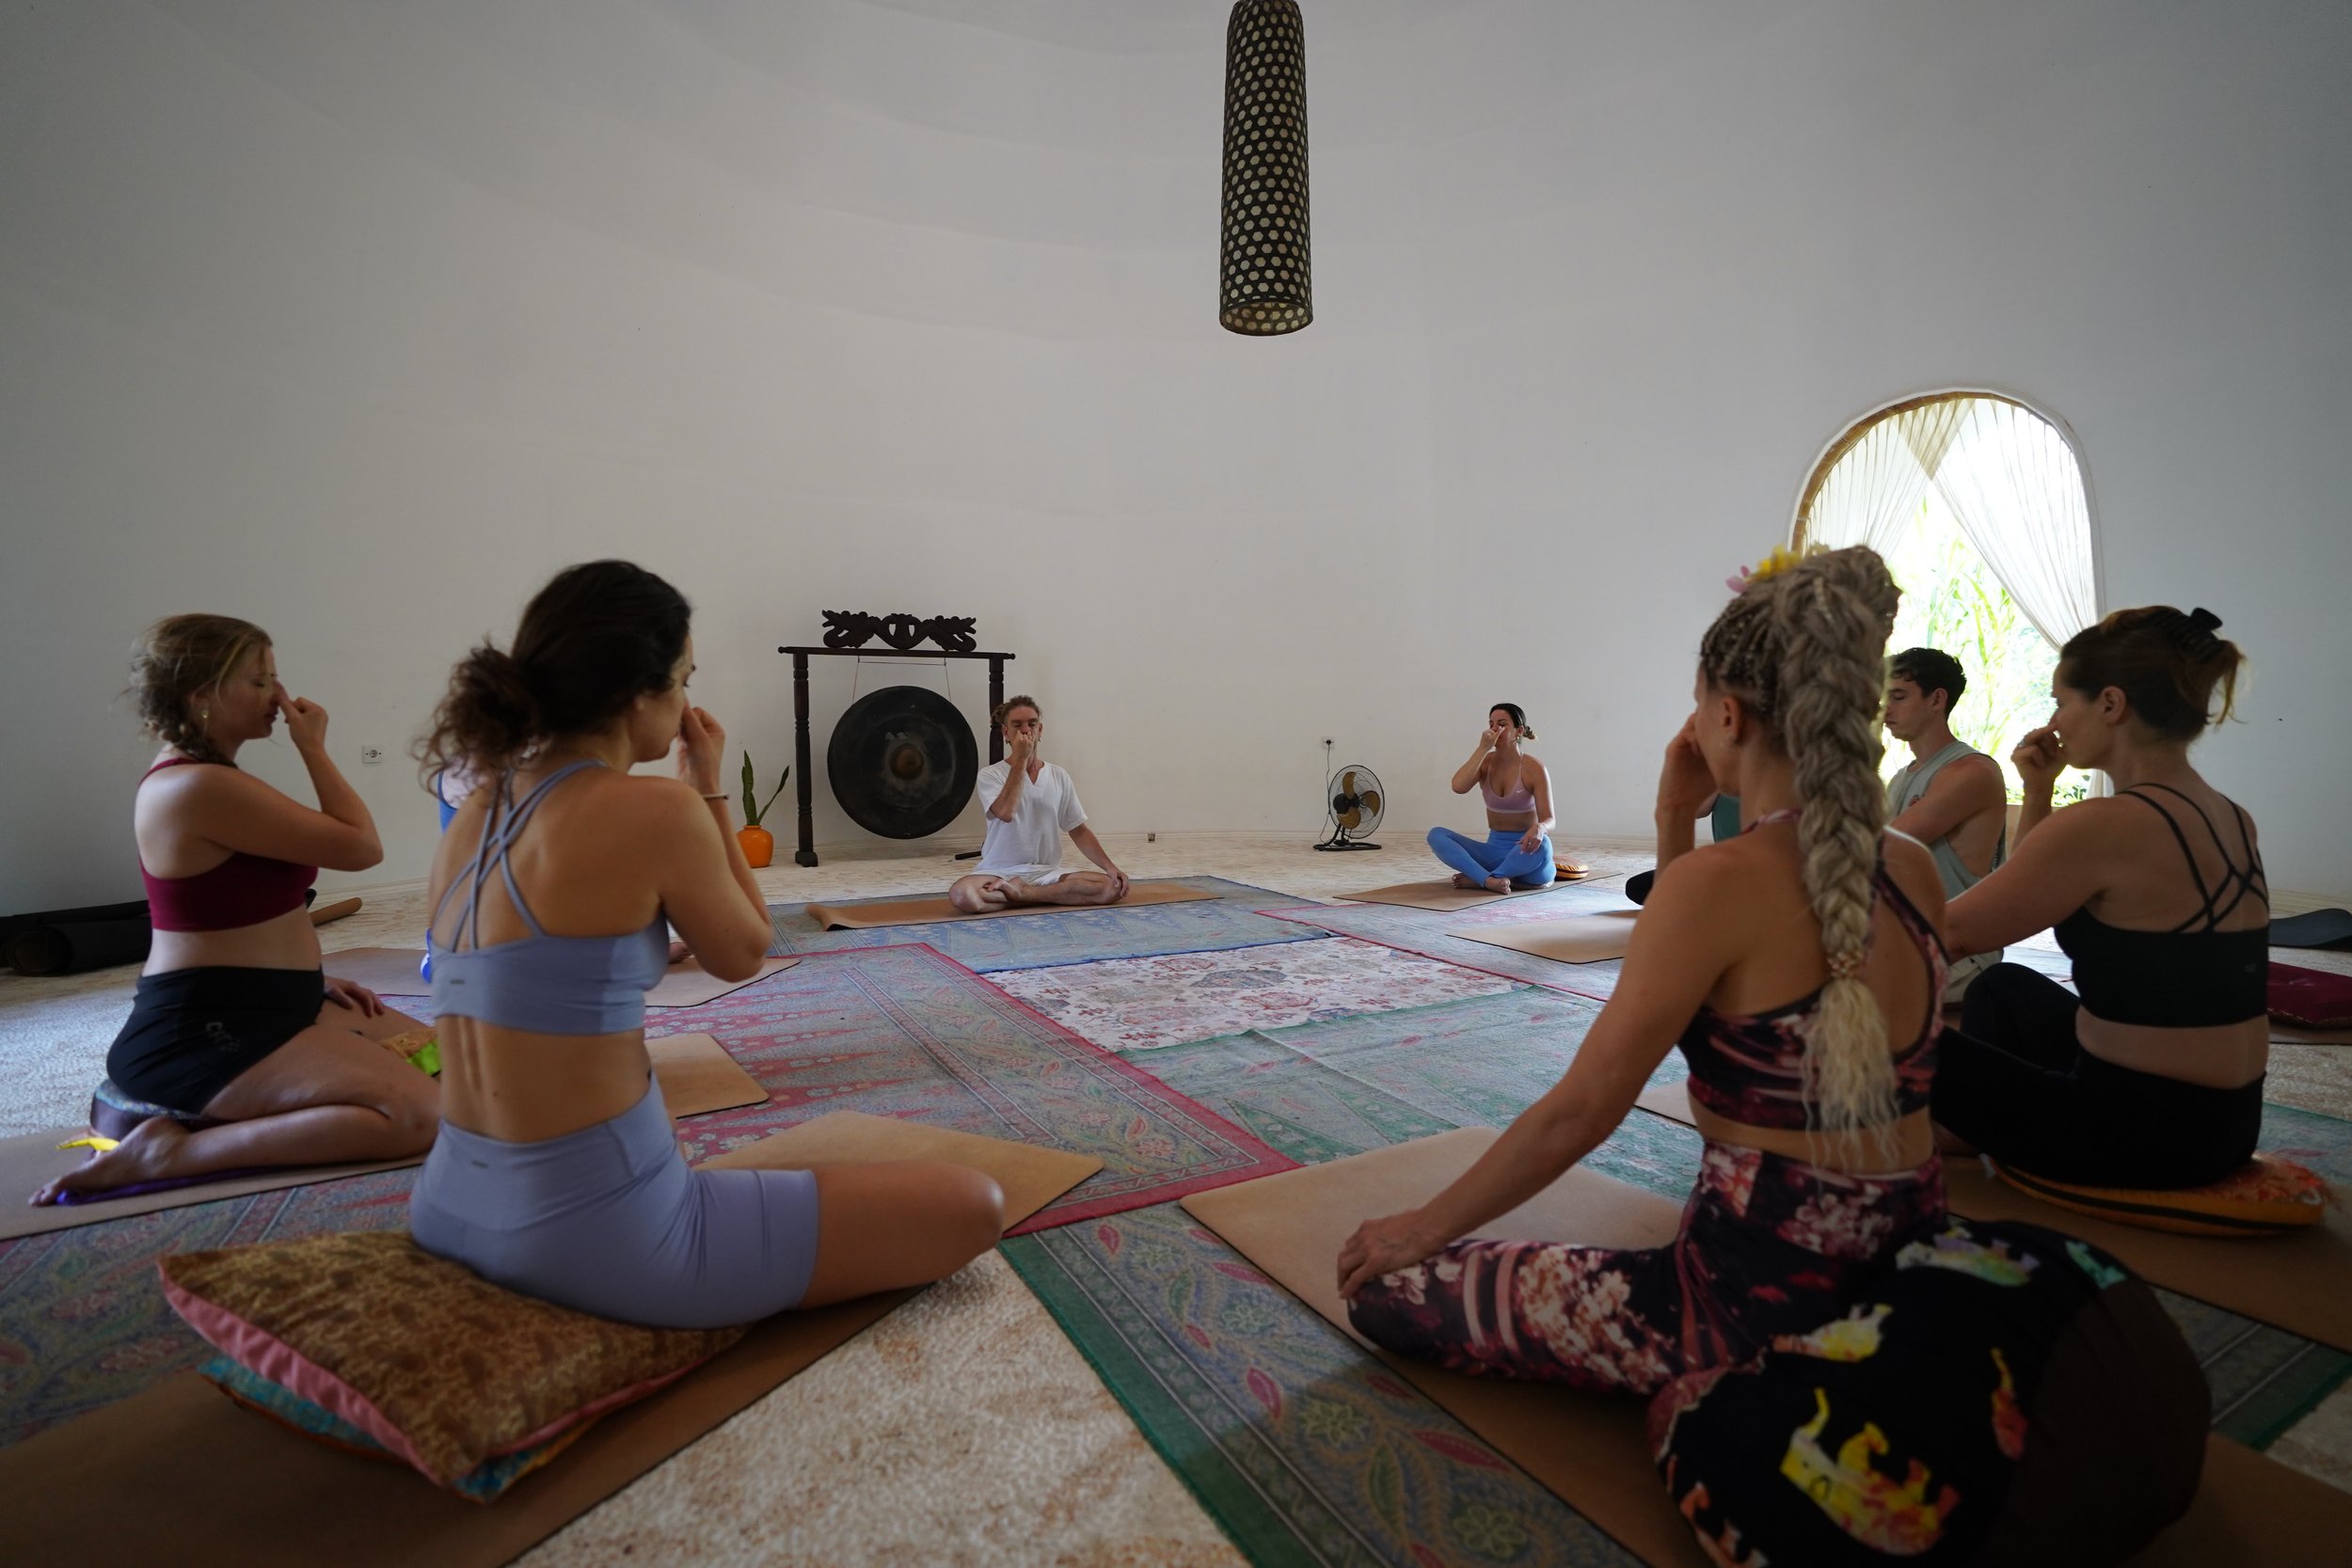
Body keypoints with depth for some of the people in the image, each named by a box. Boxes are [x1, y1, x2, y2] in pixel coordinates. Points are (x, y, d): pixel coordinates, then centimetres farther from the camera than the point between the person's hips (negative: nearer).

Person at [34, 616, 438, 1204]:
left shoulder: (200, 777, 13)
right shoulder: (203, 787, -21)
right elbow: (361, 847, -17)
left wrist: (312, 978, 11)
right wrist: (313, 749, -8)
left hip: (264, 1006, 11)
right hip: (204, 1034, -11)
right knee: (419, 1110, -25)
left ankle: (223, 1112, 11)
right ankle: (171, 1151, -14)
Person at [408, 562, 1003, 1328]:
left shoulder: (472, 817, 5)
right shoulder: (658, 810, -19)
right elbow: (743, 955, -3)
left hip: (453, 1210, 10)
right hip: (596, 1236, -9)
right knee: (973, 1206, -6)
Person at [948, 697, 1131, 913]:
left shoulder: (1059, 776, 8)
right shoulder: (990, 774, -2)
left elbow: (1079, 831, 9)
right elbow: (1006, 813, -22)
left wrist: (1110, 867, -6)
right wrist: (1020, 759, -16)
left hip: (1048, 873, 3)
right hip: (1001, 874, -3)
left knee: (1113, 887, -22)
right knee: (962, 895, -37)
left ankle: (1022, 893, -16)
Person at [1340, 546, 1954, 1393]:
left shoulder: (1719, 880, -24)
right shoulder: (1913, 871, -1)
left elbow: (1582, 1107, -20)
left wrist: (1426, 1226, -8)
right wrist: (1677, 825, 6)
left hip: (1765, 1299, -9)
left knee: (1389, 1290, -1)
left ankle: (1699, 1390, -2)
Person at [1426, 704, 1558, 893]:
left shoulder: (1534, 768, -11)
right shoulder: (1485, 762, -1)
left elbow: (1548, 820, -17)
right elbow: (1458, 787, -22)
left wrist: (1538, 828, -42)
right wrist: (1483, 748, -20)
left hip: (1524, 850, -3)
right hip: (1494, 849, 4)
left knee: (1540, 844, -40)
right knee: (1436, 835, -18)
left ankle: (1477, 878, -22)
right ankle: (1489, 880, -38)